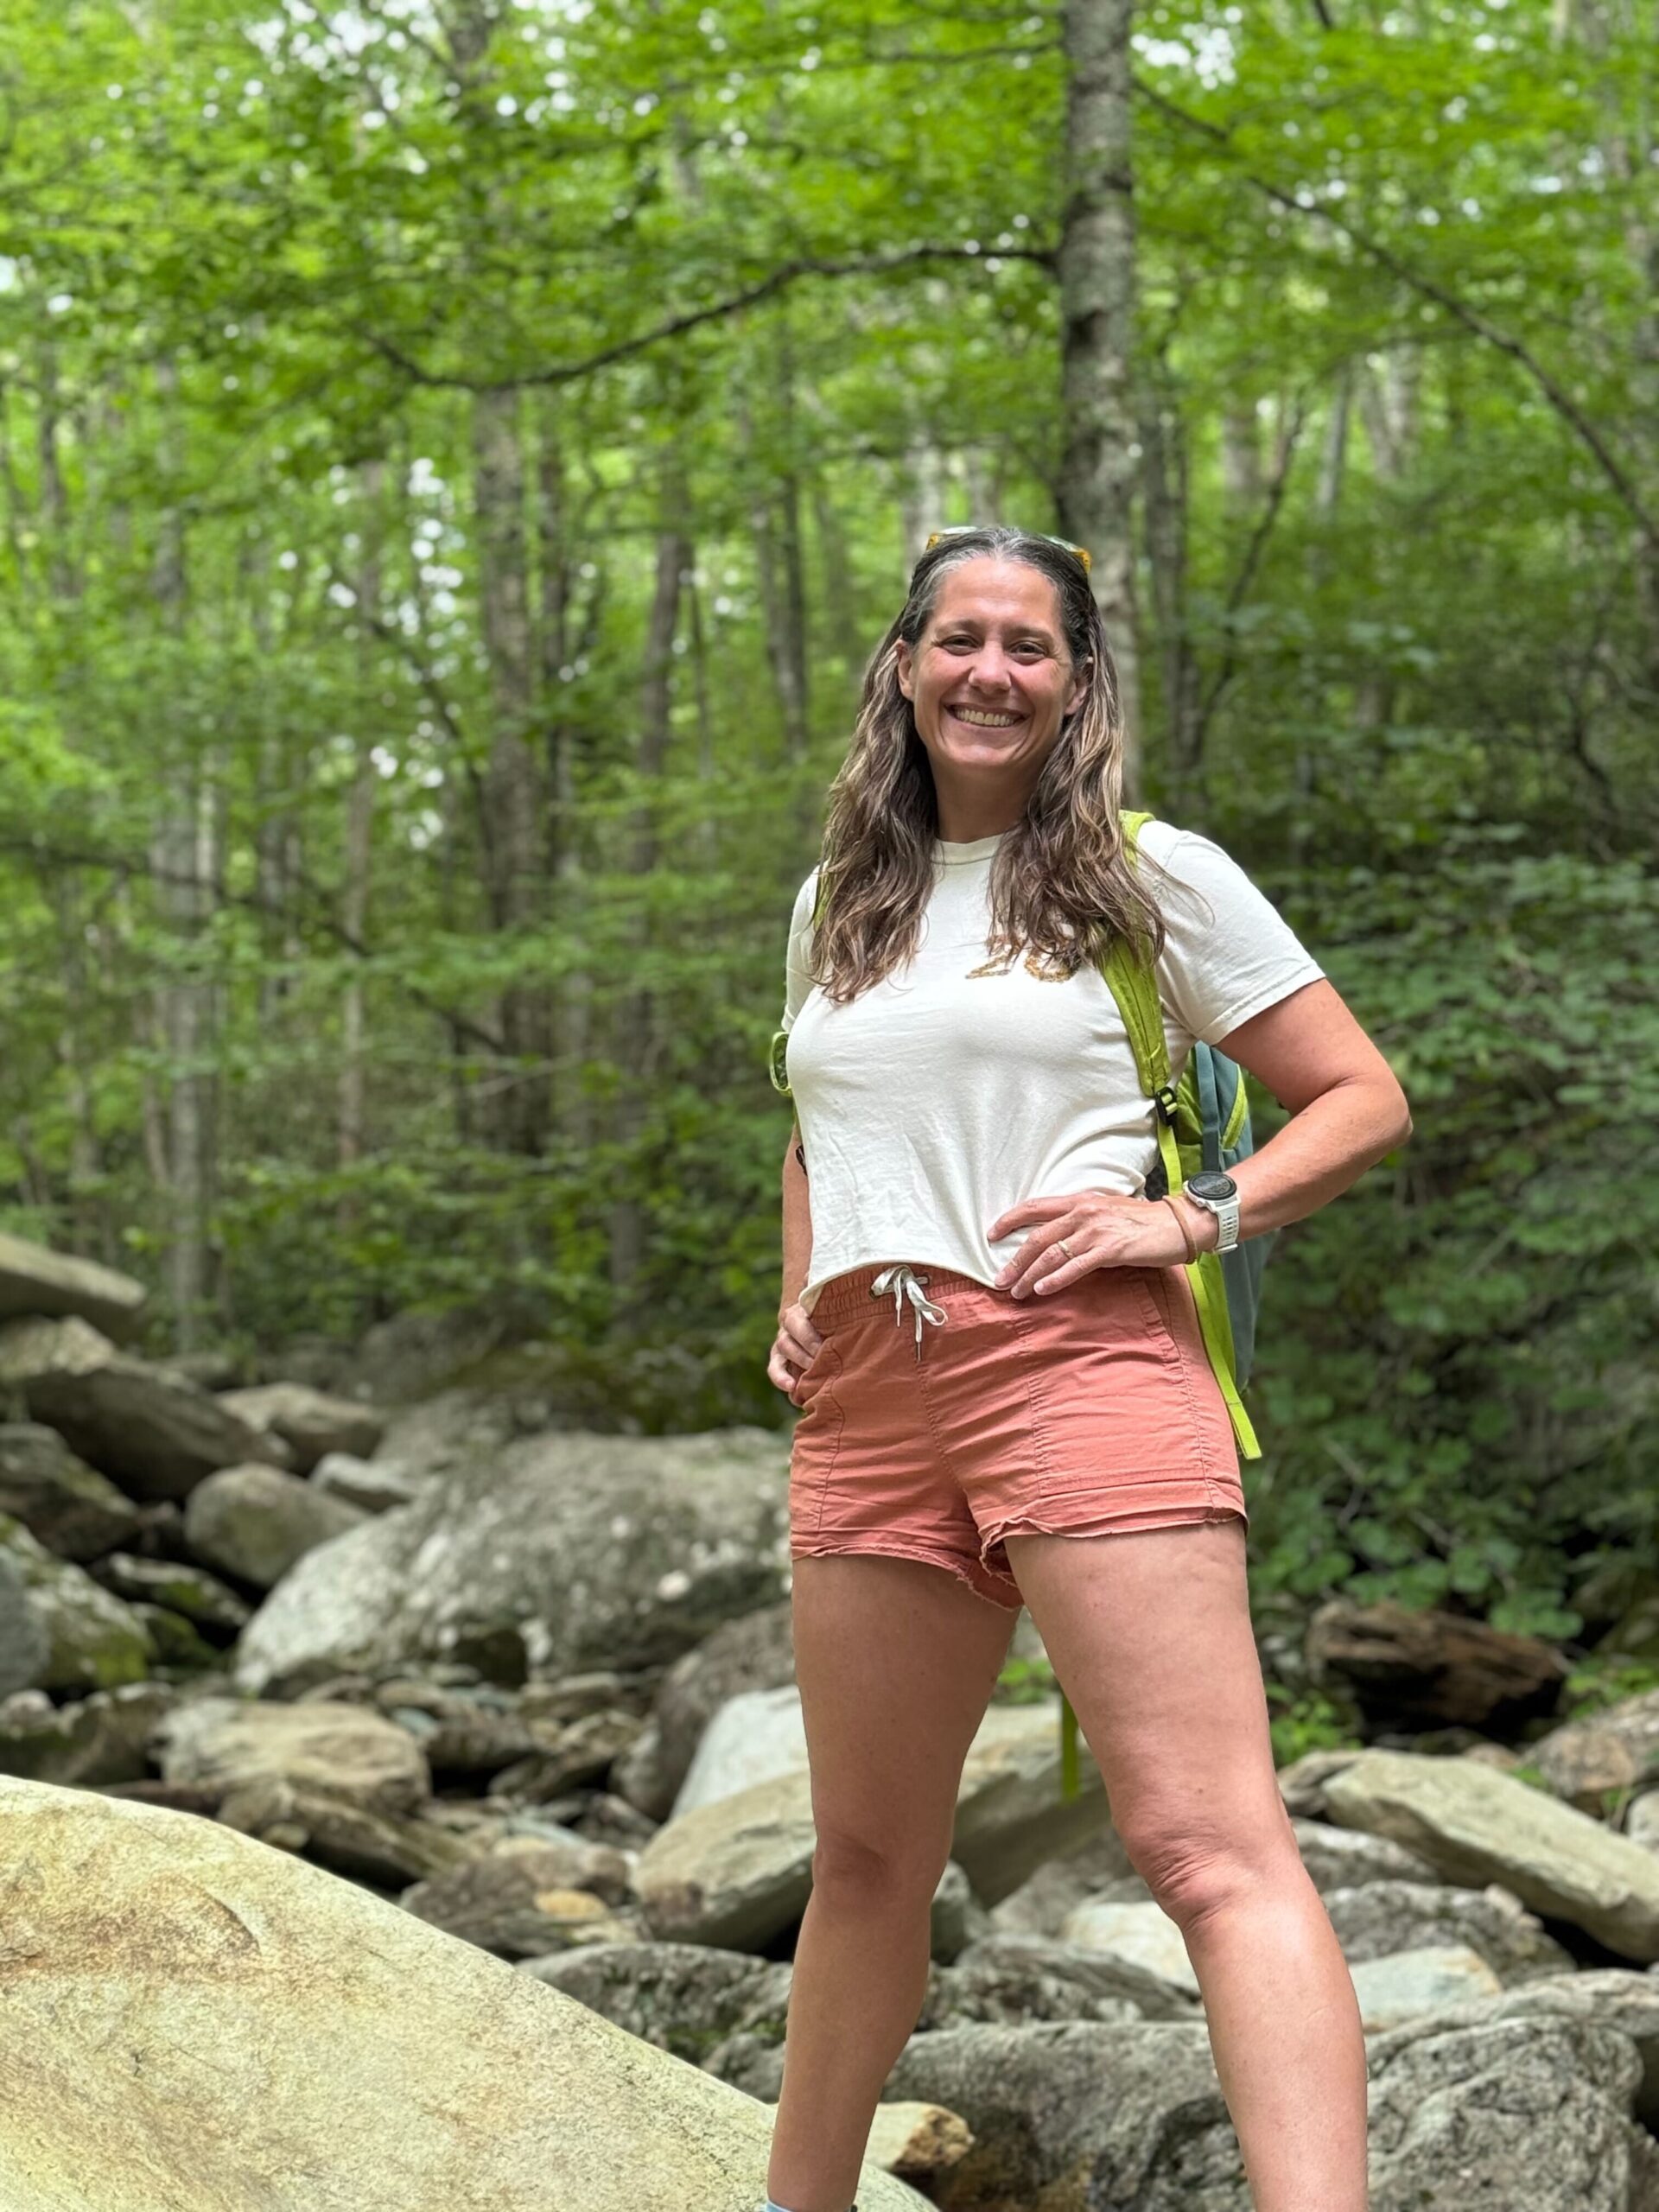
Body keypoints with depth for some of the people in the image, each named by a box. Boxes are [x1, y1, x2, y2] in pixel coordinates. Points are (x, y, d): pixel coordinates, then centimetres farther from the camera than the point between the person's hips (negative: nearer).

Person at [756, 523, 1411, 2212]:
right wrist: (796, 1298, 18)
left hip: (1078, 1367, -5)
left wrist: (1191, 1218, -10)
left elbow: (1364, 1100, 4)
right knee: (867, 1861, 13)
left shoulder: (1152, 877, 5)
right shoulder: (838, 901, 20)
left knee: (1212, 1850, -15)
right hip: (866, 1406, 5)